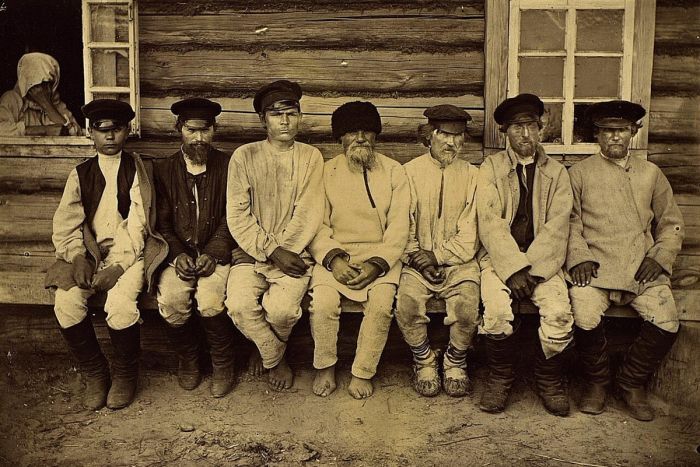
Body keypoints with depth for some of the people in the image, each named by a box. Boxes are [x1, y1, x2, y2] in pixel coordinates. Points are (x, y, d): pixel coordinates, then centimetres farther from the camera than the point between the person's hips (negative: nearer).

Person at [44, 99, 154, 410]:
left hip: (127, 254, -3)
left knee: (120, 304, -29)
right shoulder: (80, 174, 13)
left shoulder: (136, 168, 4)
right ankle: (94, 373, 0)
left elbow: (138, 223, -5)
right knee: (66, 302, -24)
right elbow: (65, 224, 6)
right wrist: (77, 258, -12)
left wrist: (119, 266, -16)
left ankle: (125, 374, -1)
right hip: (89, 253, 3)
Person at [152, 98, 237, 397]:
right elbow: (162, 223, 6)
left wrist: (212, 254, -13)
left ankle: (222, 363, -1)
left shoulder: (228, 166, 5)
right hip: (179, 254, 2)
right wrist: (178, 255, -10)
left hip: (216, 252, -2)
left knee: (210, 300, -29)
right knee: (170, 300, -26)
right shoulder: (164, 169, 10)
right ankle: (187, 360, 3)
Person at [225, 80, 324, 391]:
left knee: (282, 309, -26)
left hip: (293, 253, 0)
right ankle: (276, 359, 4)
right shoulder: (244, 156, 4)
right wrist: (272, 251, -12)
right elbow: (237, 216, -3)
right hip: (251, 252, 1)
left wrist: (282, 252, -12)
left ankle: (267, 351, 11)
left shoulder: (310, 158, 6)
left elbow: (308, 215, -2)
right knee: (239, 305, -26)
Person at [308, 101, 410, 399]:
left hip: (380, 254, 0)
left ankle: (363, 372, -6)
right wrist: (333, 259, -16)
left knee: (381, 304, -28)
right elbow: (317, 225, 2)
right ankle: (325, 366, -1)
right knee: (321, 302, -26)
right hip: (336, 254, 1)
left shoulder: (394, 172, 6)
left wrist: (376, 264, -15)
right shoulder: (326, 172, 7)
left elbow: (398, 229, -1)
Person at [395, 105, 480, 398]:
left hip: (459, 261, 0)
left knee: (467, 306, -27)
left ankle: (455, 363, 4)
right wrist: (418, 258, -12)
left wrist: (437, 254, -11)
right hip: (418, 262, 0)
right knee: (406, 305, -27)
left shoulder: (471, 175, 6)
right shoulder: (410, 172, 5)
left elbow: (469, 236, 1)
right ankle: (424, 362, 3)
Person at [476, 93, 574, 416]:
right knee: (496, 309, -29)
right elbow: (490, 223, -6)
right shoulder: (490, 168, 6)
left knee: (559, 312, -24)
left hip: (541, 260, 2)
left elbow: (556, 228, -1)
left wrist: (532, 269, -15)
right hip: (500, 258, -1)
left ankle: (549, 379, 2)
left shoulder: (556, 173, 12)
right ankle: (500, 377, -3)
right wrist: (513, 268, -18)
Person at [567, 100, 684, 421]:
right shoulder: (580, 173, 13)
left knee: (667, 322, -22)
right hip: (594, 266, -2)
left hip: (642, 268, 2)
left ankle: (631, 383, 4)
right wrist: (579, 257, -10)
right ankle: (596, 382, 0)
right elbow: (571, 221, 6)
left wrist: (660, 257, 1)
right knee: (586, 318, -29)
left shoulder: (651, 174, 19)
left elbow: (671, 223, 19)